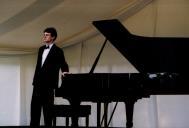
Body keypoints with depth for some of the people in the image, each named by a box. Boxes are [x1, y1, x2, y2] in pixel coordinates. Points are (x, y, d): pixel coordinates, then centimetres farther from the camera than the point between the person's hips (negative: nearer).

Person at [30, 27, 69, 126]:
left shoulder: (58, 51, -3)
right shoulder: (41, 49, 16)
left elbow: (63, 64, -7)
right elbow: (38, 65, 18)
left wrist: (65, 71, -30)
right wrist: (35, 80, 13)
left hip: (48, 83, -6)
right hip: (38, 82, 6)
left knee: (47, 107, -2)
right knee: (35, 106, 9)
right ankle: (34, 124, 16)